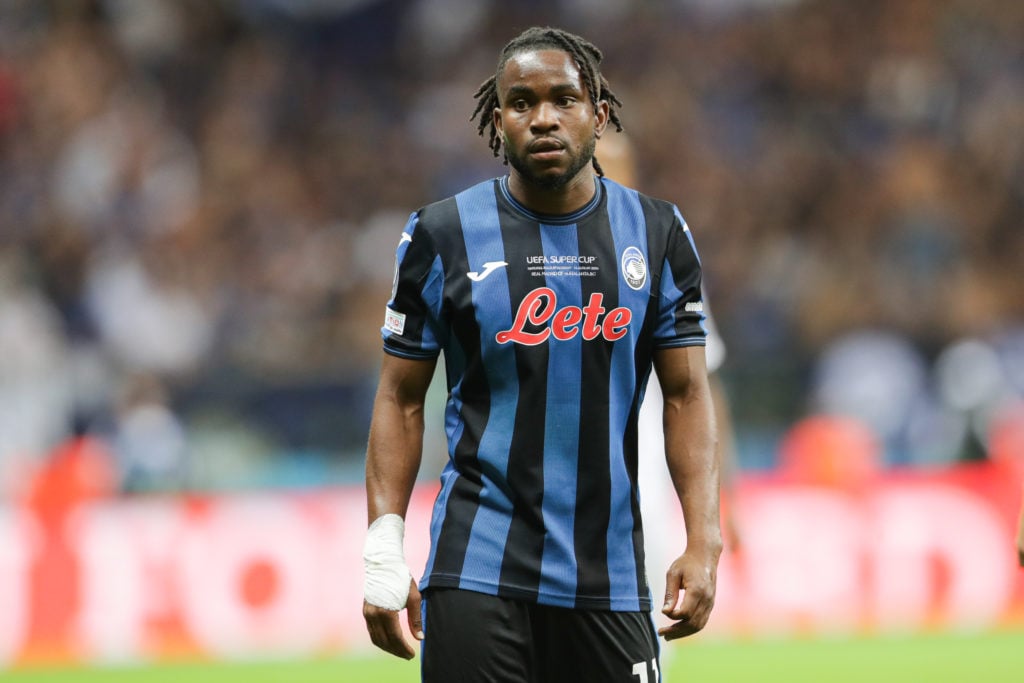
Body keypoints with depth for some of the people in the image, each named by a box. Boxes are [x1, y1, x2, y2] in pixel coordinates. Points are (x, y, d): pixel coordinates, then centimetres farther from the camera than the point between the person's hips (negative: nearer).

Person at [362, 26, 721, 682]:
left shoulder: (657, 234, 5)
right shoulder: (442, 235, 0)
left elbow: (687, 394, 6)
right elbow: (402, 399, 4)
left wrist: (703, 543, -5)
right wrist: (383, 548, -5)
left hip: (610, 576, 2)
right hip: (477, 572, -2)